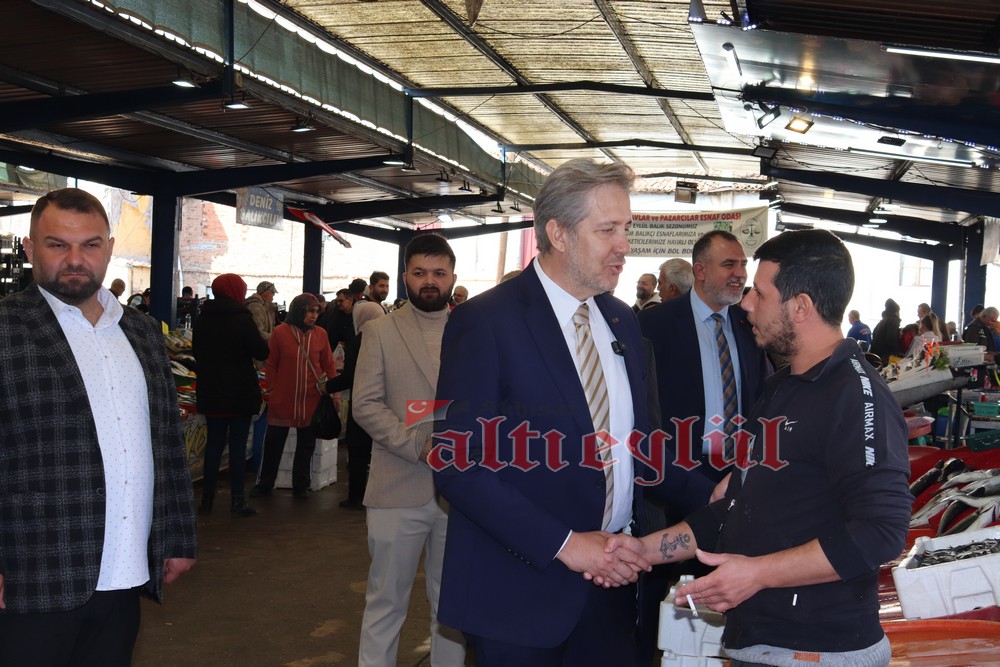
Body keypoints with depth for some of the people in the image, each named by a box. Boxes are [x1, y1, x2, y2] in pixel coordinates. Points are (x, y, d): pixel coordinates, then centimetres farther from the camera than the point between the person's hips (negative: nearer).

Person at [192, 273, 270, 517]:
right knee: (238, 445, 2)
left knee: (214, 443, 13)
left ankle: (207, 498, 14)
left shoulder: (203, 318, 3)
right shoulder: (241, 318, -14)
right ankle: (237, 501, 4)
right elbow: (262, 352, -11)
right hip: (240, 392, -5)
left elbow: (196, 352, 15)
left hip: (210, 391, 5)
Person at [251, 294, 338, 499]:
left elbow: (329, 366, 6)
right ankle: (264, 485, 21)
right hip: (282, 400, -1)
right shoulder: (280, 332, -4)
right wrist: (276, 389, -2)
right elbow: (270, 365, 2)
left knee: (306, 444, 11)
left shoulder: (320, 334, 0)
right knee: (273, 442, 8)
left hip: (311, 400, 2)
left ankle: (301, 486, 24)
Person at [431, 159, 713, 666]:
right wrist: (562, 544, -19)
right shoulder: (485, 322, -13)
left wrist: (709, 496, -1)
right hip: (521, 590, -6)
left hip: (611, 582, 6)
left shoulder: (623, 323, 9)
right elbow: (458, 466, -17)